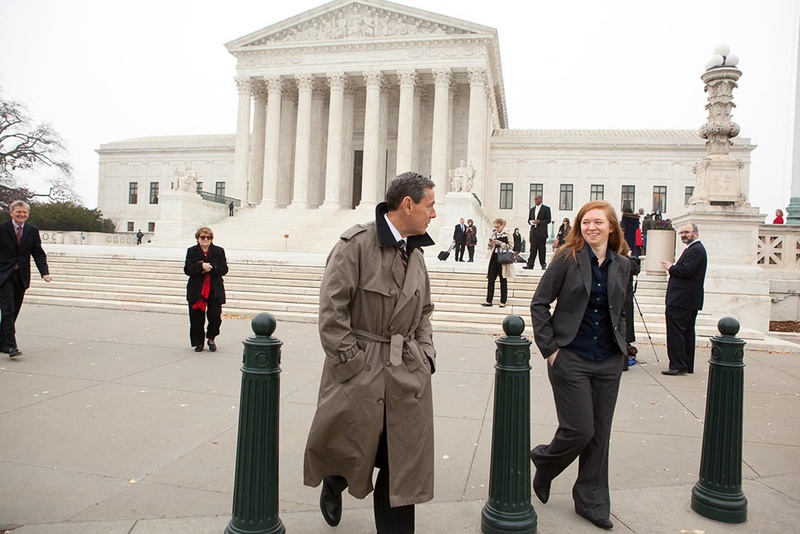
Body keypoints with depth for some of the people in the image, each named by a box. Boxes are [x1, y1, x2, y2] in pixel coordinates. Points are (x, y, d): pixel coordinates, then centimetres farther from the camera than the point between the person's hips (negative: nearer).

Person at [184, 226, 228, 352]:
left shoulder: (219, 251, 4)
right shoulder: (191, 251, 5)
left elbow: (224, 270, -3)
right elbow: (187, 270, -5)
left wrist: (210, 268, -16)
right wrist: (201, 267, -19)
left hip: (215, 290, 0)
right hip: (196, 290, 0)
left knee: (215, 316, -5)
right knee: (196, 318, 3)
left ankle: (211, 338, 21)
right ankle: (198, 342, 21)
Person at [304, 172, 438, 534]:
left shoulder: (415, 252, 9)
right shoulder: (356, 244, -13)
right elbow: (331, 312, -15)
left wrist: (425, 355, 8)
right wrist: (352, 363, -13)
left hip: (407, 374, 6)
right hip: (360, 372, -5)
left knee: (401, 465, 8)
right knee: (352, 448, 13)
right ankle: (334, 481, 47)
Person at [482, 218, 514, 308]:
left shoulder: (507, 234, -5)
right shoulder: (494, 233, 11)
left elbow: (510, 246, -12)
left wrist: (499, 243, -19)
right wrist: (490, 243, -5)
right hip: (494, 259, 5)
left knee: (503, 281, 3)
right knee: (491, 279, 2)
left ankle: (503, 301, 9)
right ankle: (489, 301, 6)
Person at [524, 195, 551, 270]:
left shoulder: (546, 208, 3)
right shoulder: (532, 209, 19)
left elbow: (548, 220, -4)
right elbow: (529, 220, 20)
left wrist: (539, 221, -16)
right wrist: (531, 222, -3)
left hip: (542, 232, -4)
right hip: (533, 232, 4)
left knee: (542, 249, 0)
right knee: (533, 249, -3)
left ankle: (543, 264, 10)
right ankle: (530, 265, -8)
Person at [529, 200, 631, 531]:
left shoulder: (622, 265, 7)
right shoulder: (567, 258, -7)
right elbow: (539, 303, -6)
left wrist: (621, 346, 8)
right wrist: (548, 348, -9)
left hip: (608, 363, 5)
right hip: (571, 358, -4)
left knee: (600, 434, 10)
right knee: (580, 429, -4)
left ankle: (591, 501, 28)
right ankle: (543, 460, 28)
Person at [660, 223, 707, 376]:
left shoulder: (696, 250, -13)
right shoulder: (694, 249, 20)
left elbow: (686, 271, -23)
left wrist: (670, 267, -8)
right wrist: (673, 268, 7)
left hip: (681, 300, -11)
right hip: (689, 301, 11)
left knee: (676, 332, -9)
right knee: (687, 333, 13)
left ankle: (678, 365, -7)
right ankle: (687, 366, 19)